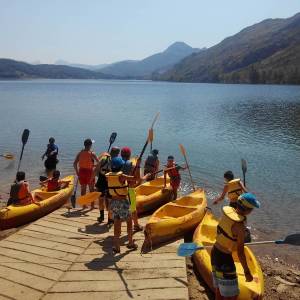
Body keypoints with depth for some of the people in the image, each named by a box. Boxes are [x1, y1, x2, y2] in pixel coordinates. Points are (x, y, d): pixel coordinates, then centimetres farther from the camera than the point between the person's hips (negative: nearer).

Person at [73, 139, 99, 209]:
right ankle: (92, 205, 10)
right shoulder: (92, 153, -11)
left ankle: (84, 205, 18)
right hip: (89, 172, -4)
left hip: (81, 172, 4)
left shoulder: (80, 153, 3)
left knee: (83, 189, 13)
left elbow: (75, 164, 2)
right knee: (91, 189, 7)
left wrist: (77, 172, 8)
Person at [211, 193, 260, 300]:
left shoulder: (228, 210, -6)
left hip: (215, 252, 8)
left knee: (219, 289, 22)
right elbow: (240, 253, -21)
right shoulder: (240, 226, -28)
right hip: (224, 259, -8)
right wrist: (247, 272, -9)